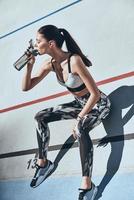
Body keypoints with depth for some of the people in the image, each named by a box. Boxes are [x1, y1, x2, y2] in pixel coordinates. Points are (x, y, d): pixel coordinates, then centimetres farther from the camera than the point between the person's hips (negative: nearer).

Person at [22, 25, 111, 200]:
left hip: (98, 103, -8)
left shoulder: (74, 61, -31)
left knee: (81, 130, -38)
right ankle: (43, 163, 7)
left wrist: (79, 119, -28)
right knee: (40, 117, -4)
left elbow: (95, 93, -30)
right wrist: (29, 66, -15)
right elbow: (26, 87, 0)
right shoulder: (50, 64, -7)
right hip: (80, 103, 8)